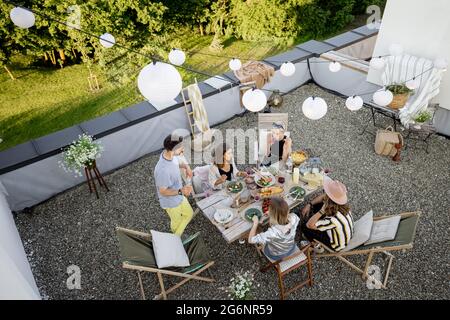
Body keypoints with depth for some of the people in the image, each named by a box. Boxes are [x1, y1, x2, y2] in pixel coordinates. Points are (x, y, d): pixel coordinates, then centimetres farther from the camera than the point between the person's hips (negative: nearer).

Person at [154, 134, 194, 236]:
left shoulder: (170, 154, -17)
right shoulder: (163, 170, -42)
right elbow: (163, 191, -29)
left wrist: (185, 166, -12)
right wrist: (180, 191, -42)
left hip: (179, 196, 8)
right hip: (171, 201, -8)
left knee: (189, 214, 28)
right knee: (177, 221, 22)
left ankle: (177, 235, 53)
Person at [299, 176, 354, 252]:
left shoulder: (334, 220, -43)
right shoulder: (342, 205, -23)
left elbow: (309, 225, -35)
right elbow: (322, 197, -3)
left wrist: (322, 211, -41)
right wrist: (309, 205, -10)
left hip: (337, 245, -7)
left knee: (304, 225, -5)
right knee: (316, 205, 10)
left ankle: (317, 246, 22)